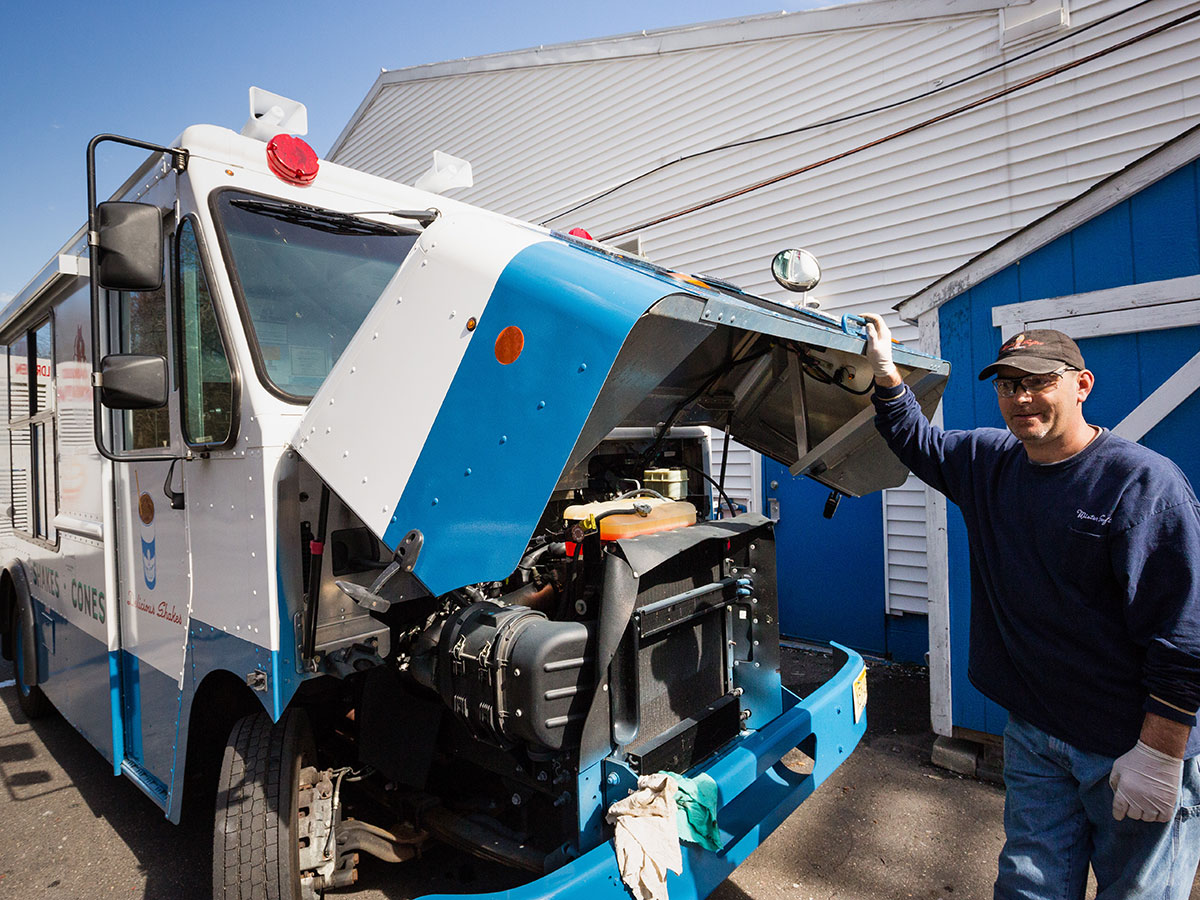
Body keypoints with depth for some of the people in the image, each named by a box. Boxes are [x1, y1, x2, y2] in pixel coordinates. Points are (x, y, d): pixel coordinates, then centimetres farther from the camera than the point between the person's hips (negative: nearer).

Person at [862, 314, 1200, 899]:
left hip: (1132, 746, -5)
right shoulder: (988, 462, 3)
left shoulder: (1143, 482, -16)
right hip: (1034, 733, 5)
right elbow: (917, 441, 20)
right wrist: (885, 374, 4)